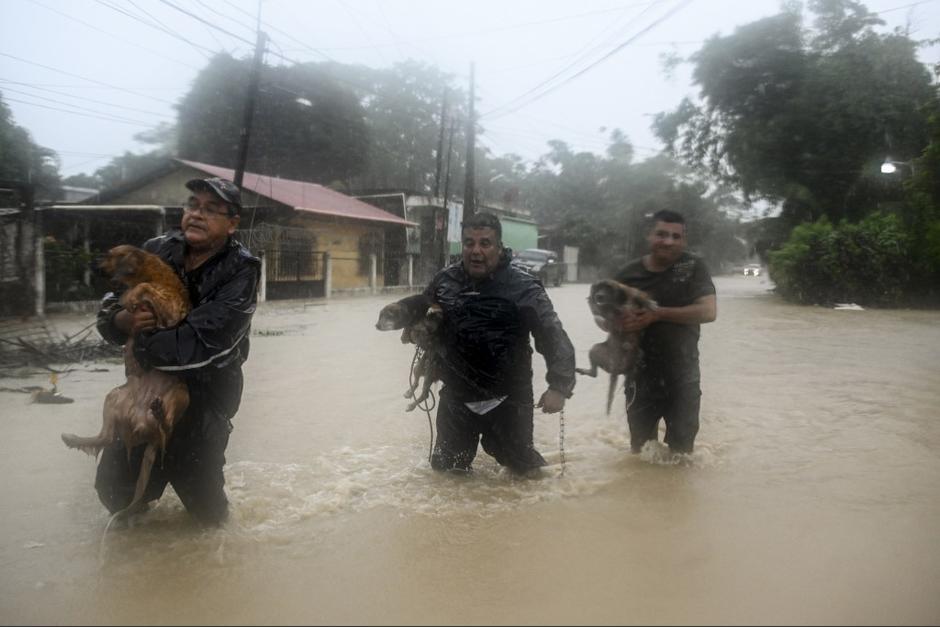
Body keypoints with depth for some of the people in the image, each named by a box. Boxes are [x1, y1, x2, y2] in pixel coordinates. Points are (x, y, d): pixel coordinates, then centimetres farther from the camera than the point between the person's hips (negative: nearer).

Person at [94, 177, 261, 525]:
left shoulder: (241, 271, -17)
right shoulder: (159, 250, -2)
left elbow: (204, 342, -27)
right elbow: (110, 304, 2)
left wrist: (143, 347, -20)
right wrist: (123, 320, -20)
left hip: (206, 392, -4)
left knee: (203, 508, -2)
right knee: (115, 488, 8)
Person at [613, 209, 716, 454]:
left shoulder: (693, 267, -8)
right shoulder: (629, 274, -4)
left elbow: (708, 312, -19)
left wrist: (657, 314, -25)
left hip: (683, 375, -1)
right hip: (641, 375, 2)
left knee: (682, 448, 13)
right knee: (640, 446, 18)